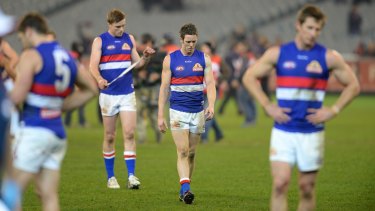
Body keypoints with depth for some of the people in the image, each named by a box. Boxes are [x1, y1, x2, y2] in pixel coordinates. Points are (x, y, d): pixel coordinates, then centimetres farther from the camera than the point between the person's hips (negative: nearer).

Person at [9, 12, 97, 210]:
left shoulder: (31, 56, -8)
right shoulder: (67, 58, 16)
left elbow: (17, 97, -17)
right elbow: (91, 89, 26)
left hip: (34, 131, -8)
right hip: (58, 133, 8)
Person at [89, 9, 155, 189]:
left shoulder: (129, 39, 10)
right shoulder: (100, 41, -2)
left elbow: (137, 63, 15)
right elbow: (93, 65, -13)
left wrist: (145, 57, -6)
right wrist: (99, 79, -32)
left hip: (128, 93, 2)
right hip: (108, 94, -2)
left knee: (129, 133, -9)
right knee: (109, 136, 5)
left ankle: (131, 176, -11)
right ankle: (110, 177, 16)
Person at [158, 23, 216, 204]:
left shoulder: (204, 59, 3)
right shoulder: (170, 59, -1)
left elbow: (210, 83, -4)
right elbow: (164, 88, 1)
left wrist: (211, 105, -22)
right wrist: (160, 116, -3)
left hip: (198, 112, 3)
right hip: (178, 111, -3)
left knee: (191, 153, 8)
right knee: (182, 152, -13)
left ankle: (184, 189, 18)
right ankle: (186, 189, -23)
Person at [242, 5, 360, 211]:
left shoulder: (329, 57, 0)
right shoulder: (277, 53, 1)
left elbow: (352, 85, 7)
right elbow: (250, 77, 7)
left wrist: (333, 110, -5)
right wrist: (267, 106, -3)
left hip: (312, 132, 1)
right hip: (283, 130, -1)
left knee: (307, 188, 5)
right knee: (280, 183, -13)